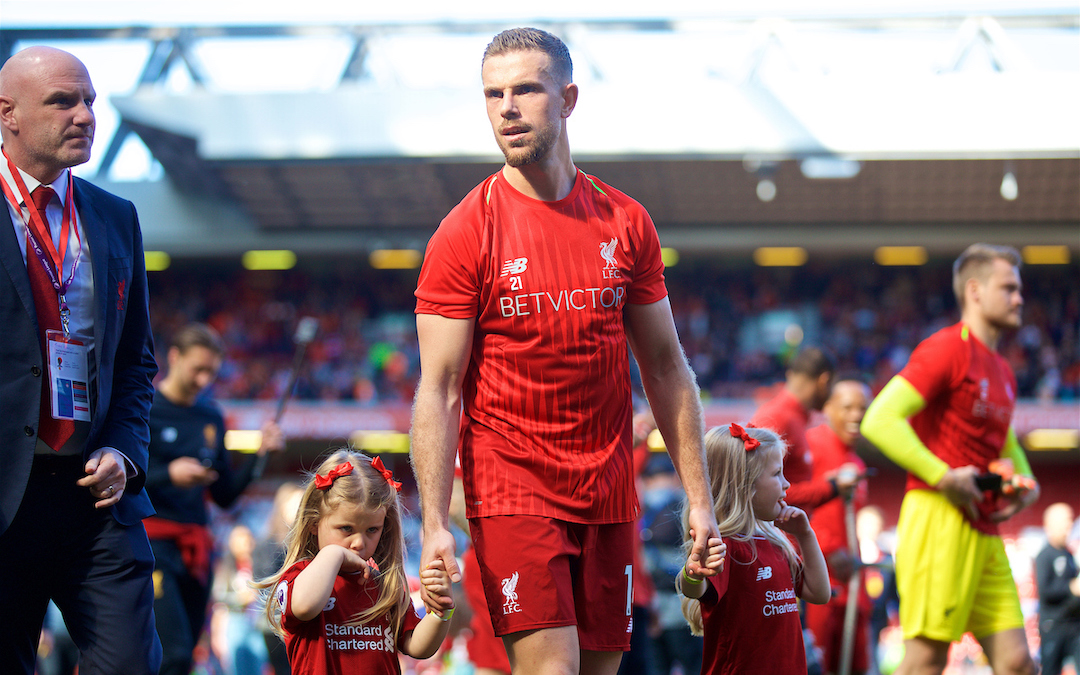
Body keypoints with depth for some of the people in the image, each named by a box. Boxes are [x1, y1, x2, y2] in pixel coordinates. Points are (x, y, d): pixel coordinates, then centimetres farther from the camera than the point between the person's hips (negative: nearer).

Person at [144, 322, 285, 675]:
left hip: (196, 546, 6)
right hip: (150, 539, -6)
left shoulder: (212, 417, 16)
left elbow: (225, 495, 19)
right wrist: (168, 475, -19)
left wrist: (260, 455, 7)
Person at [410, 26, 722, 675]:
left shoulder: (626, 222, 6)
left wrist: (700, 499, 8)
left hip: (609, 493, 4)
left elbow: (666, 368, 12)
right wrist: (434, 525, -17)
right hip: (510, 489, -4)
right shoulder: (465, 233, -6)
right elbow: (439, 391, -8)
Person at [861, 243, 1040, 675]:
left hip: (984, 533, 9)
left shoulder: (1002, 371, 21)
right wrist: (944, 478, -18)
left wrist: (1026, 483, 16)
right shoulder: (948, 349, -7)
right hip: (940, 521, -9)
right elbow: (879, 421, -16)